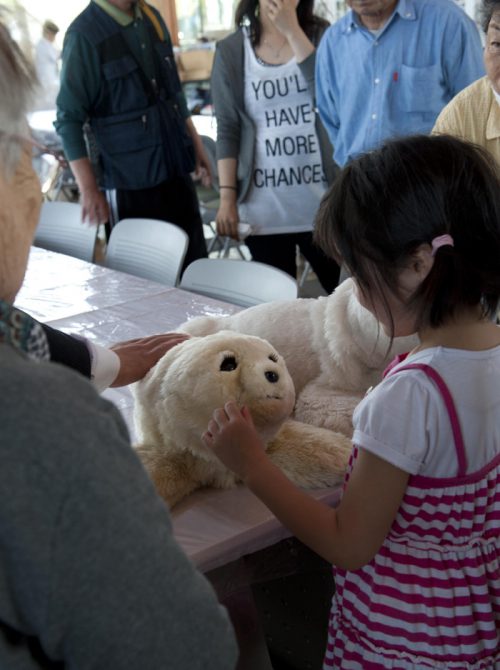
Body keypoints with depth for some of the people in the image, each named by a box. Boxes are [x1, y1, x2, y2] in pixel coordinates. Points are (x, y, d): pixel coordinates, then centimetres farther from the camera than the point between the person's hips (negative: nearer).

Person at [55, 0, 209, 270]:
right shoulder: (83, 35, -13)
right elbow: (69, 118, -13)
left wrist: (196, 144, 16)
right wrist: (89, 190, -17)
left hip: (176, 167, 6)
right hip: (129, 179, -6)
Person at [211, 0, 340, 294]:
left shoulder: (320, 34, 6)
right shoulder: (231, 51, 3)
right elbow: (228, 129, 1)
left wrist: (292, 30, -13)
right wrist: (227, 196, -6)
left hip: (322, 201, 1)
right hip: (263, 207, 0)